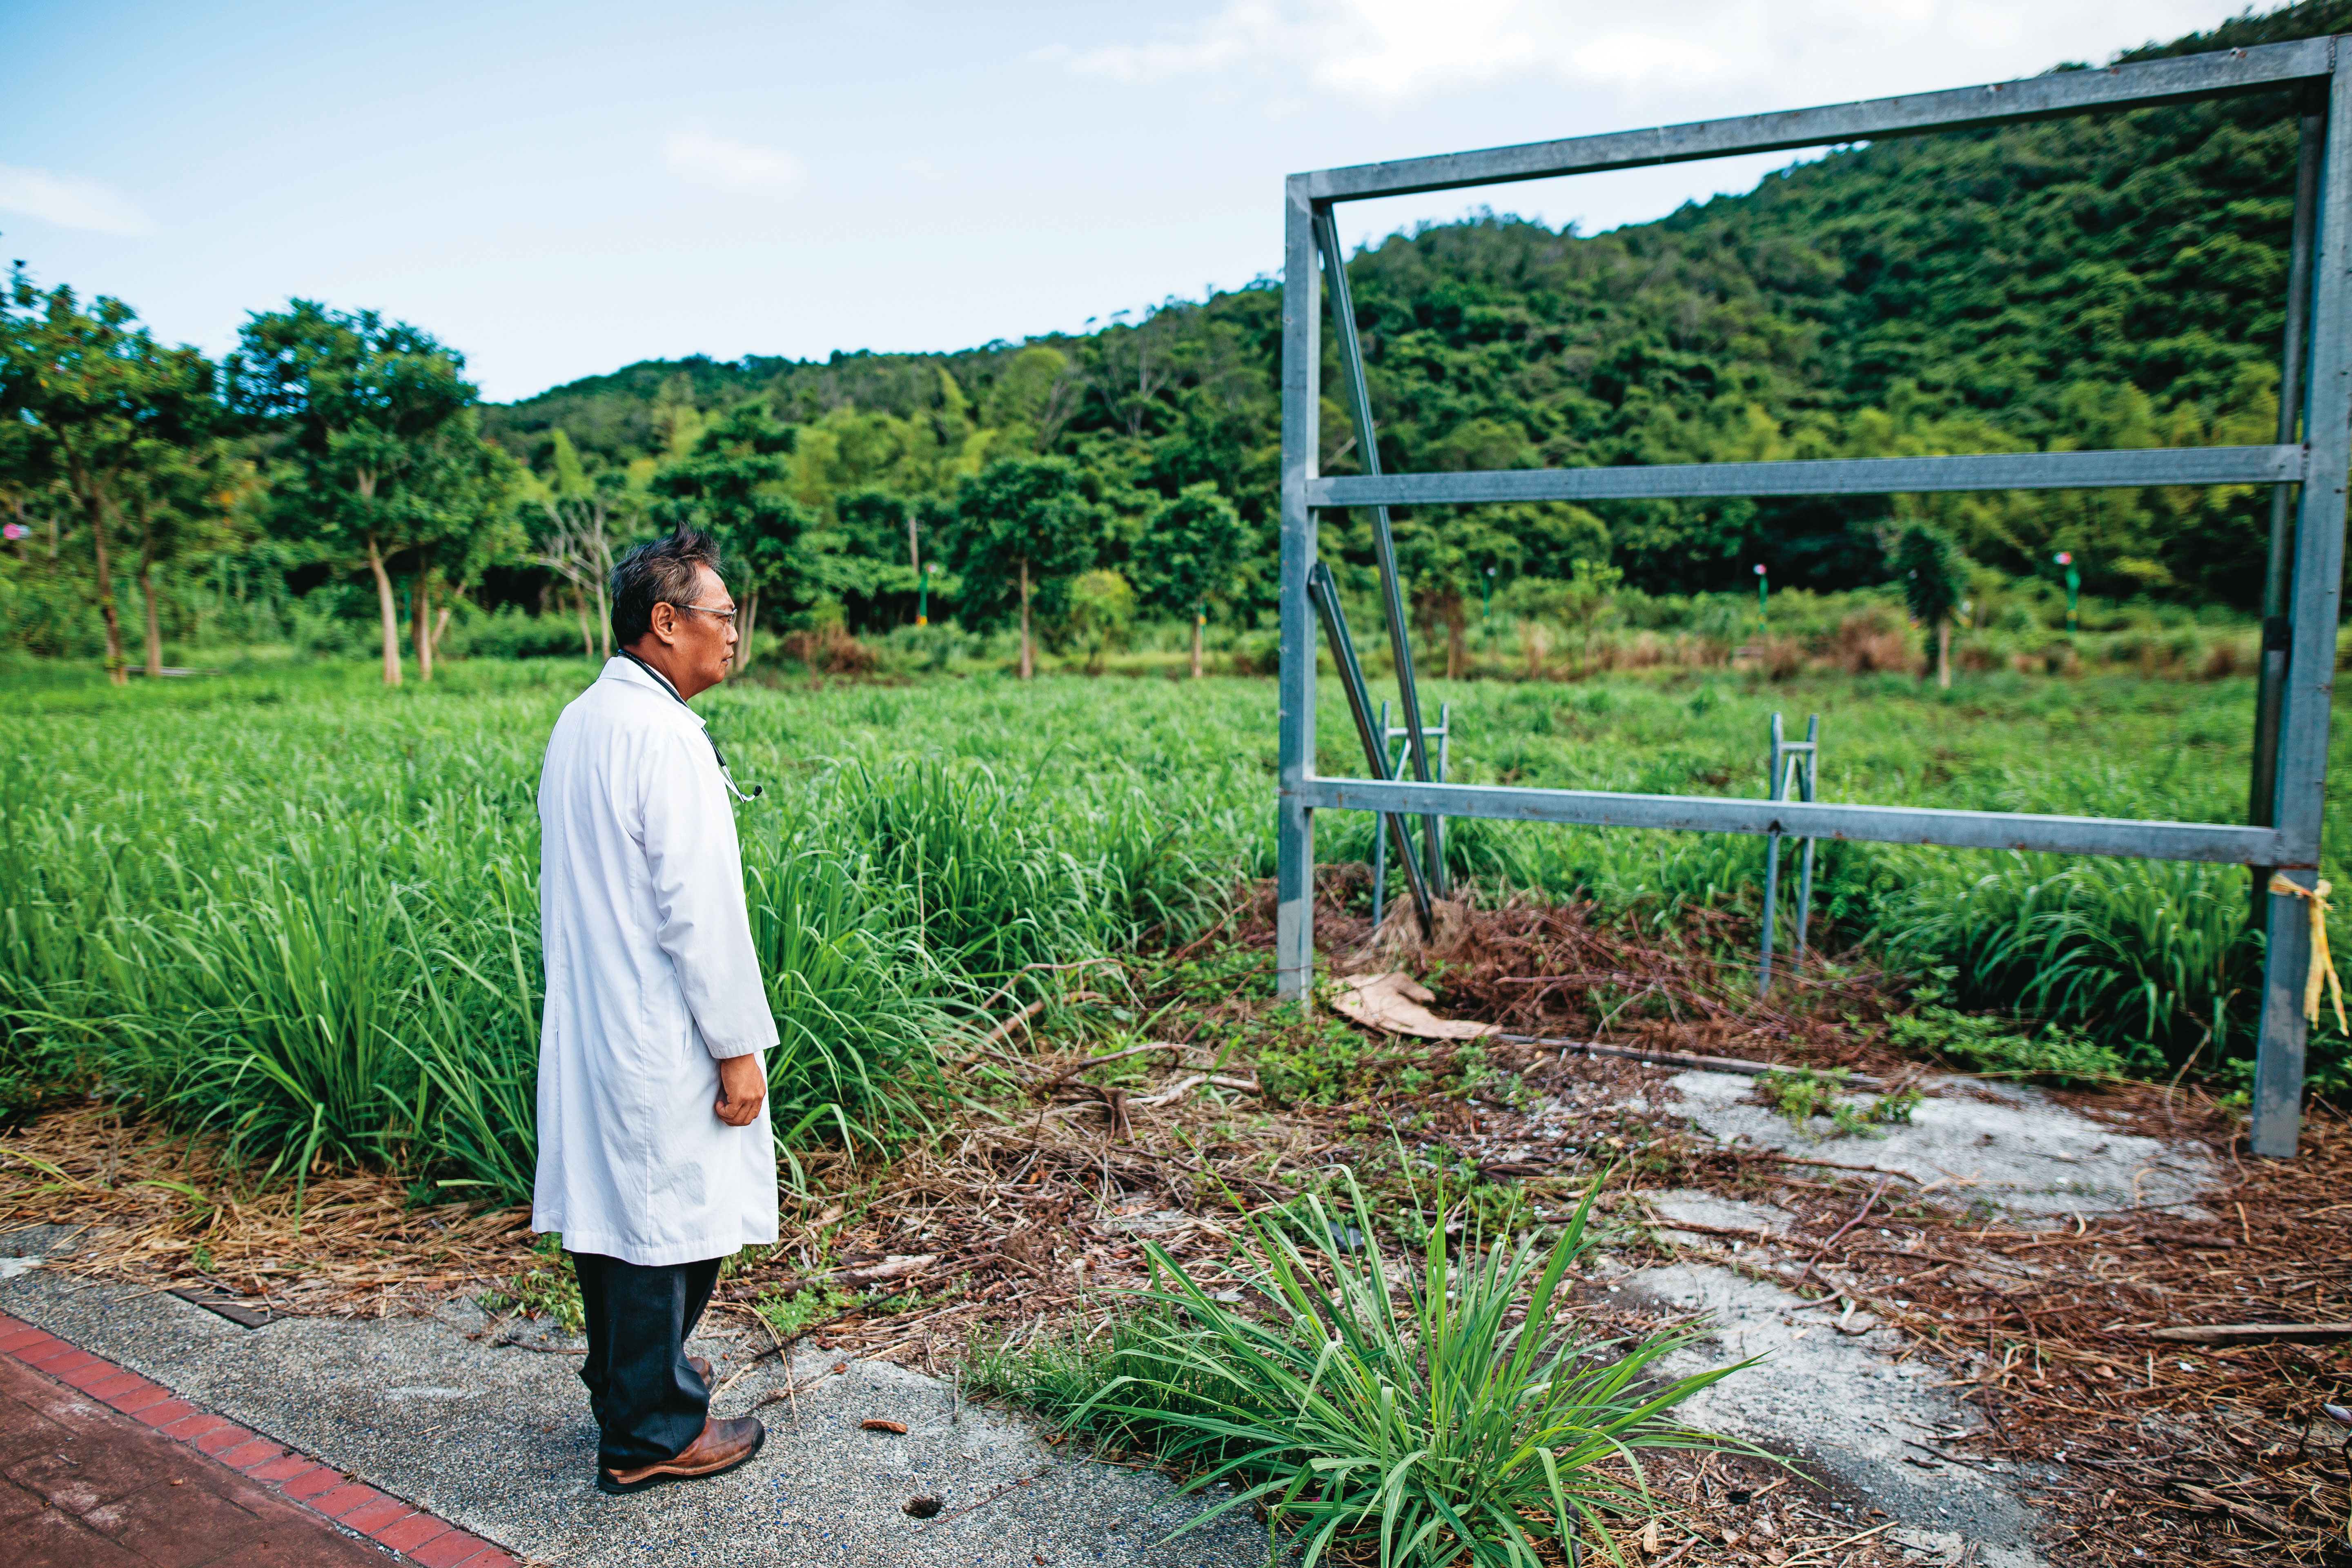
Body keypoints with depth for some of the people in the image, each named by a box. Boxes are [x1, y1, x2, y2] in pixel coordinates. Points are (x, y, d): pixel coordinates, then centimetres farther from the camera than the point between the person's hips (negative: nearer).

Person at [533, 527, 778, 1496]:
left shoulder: (579, 723, 9)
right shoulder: (665, 737, -20)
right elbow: (699, 912, -22)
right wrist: (740, 1046, -15)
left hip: (590, 1025, 10)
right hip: (660, 1041, -10)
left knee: (612, 1212, 21)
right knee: (665, 1223, 4)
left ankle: (626, 1376, 39)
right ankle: (651, 1434, 18)